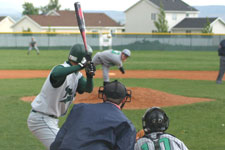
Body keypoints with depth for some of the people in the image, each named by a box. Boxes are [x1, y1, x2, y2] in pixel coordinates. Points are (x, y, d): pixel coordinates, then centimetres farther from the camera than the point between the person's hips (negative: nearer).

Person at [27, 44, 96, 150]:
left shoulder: (77, 75, 6)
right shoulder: (62, 68, -22)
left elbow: (88, 89, -5)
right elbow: (56, 74, -47)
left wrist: (89, 76, -24)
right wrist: (80, 66, -45)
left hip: (51, 120, 10)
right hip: (41, 119, -10)